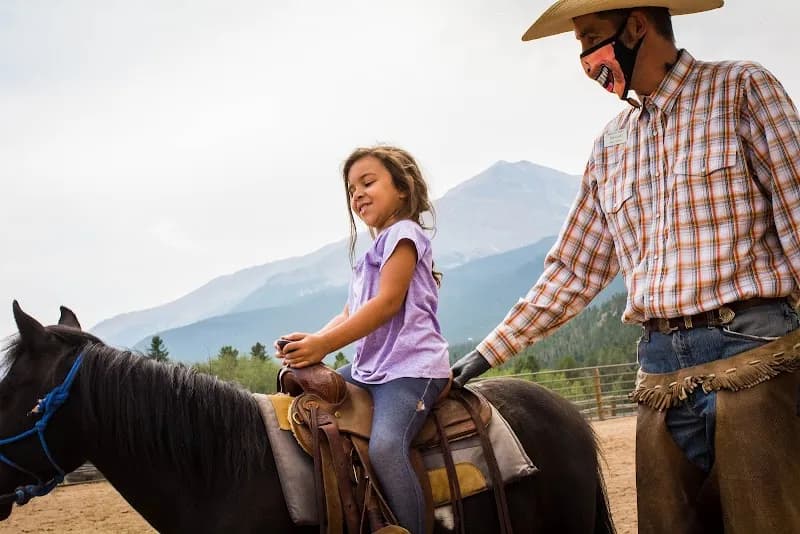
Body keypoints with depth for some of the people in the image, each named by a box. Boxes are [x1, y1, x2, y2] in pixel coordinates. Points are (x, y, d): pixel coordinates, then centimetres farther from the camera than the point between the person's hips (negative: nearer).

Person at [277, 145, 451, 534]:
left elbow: (388, 302, -16)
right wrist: (312, 342, -3)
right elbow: (350, 315, 17)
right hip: (369, 368, 10)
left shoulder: (403, 233, -4)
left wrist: (324, 345, -20)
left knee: (384, 445, -31)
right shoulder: (372, 253, 25)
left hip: (410, 366, -10)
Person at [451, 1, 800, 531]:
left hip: (752, 355, -5)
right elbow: (573, 269, 19)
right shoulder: (610, 147, 17)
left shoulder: (740, 88, 1)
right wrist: (487, 353, 16)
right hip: (662, 374, 5)